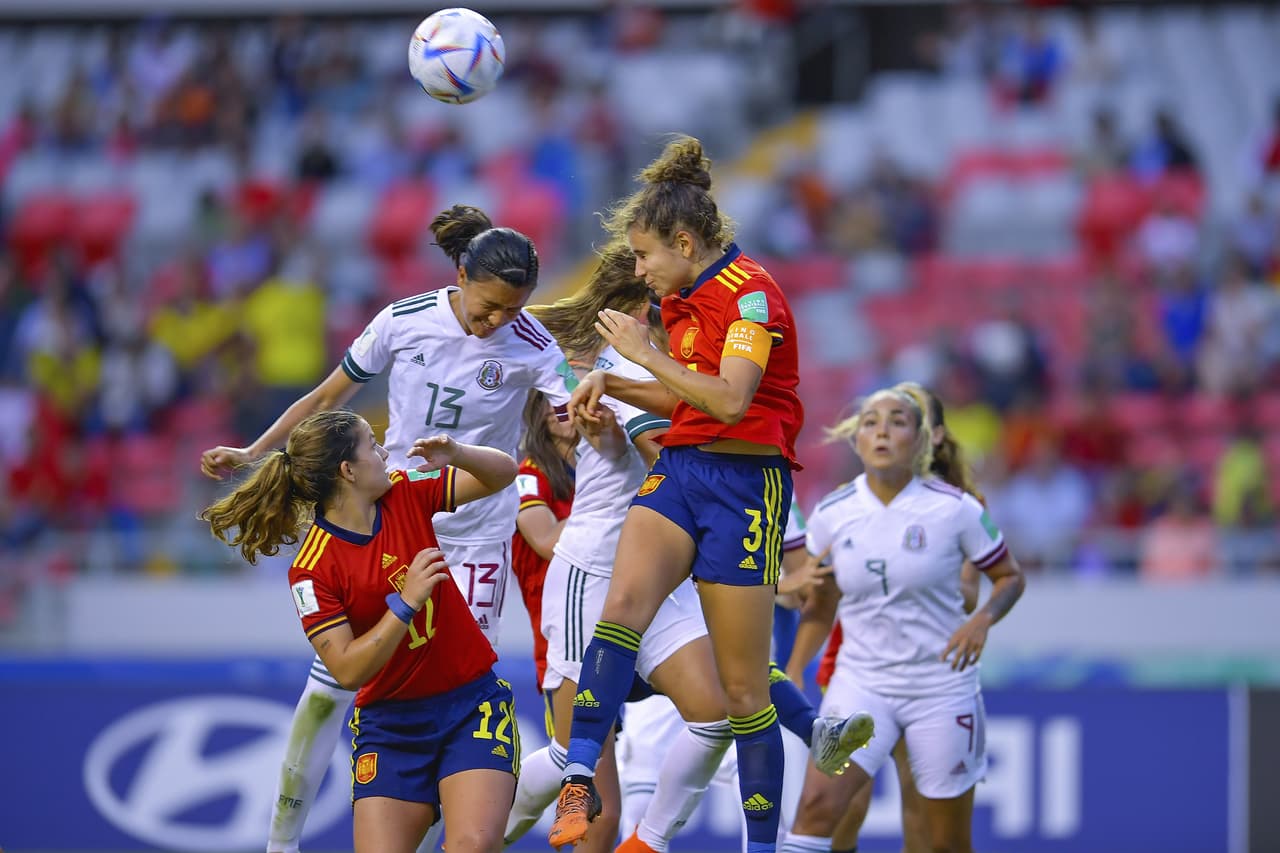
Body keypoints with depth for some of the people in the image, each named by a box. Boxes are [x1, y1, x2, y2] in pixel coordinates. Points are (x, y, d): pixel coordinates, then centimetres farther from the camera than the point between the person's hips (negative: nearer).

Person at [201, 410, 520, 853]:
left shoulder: (405, 493, -3)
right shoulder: (312, 570, -15)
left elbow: (503, 474, 4)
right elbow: (347, 671, -18)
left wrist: (457, 454, -16)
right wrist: (406, 603, -25)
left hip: (472, 704, 2)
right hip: (390, 726, -2)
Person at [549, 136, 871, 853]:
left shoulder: (751, 291, -12)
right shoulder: (683, 300, 14)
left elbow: (729, 400, -23)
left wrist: (644, 350, -16)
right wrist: (610, 384, 11)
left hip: (745, 482, -6)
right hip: (679, 470, 6)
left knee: (743, 687, -1)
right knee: (623, 604, -24)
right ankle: (580, 781, -33)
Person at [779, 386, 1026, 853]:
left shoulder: (956, 510, -9)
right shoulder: (831, 515, -1)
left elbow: (1009, 577, 3)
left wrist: (983, 619, -17)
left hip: (941, 687, -1)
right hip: (860, 683, 1)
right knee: (817, 801, -22)